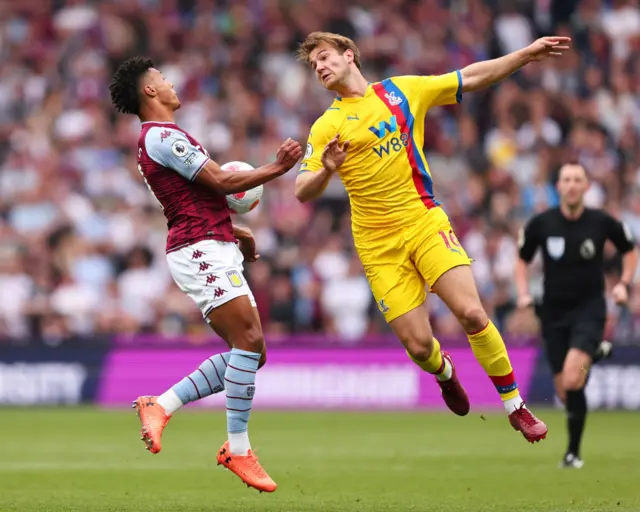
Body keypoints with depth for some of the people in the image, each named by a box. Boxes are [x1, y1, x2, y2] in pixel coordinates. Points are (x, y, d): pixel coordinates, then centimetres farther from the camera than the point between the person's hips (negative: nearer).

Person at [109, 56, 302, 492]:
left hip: (215, 251, 10)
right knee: (249, 341, -17)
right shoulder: (163, 136, -10)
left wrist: (235, 232, 26)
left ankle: (162, 406, 5)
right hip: (201, 250, -10)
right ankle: (238, 449, -14)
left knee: (249, 351, 4)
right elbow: (222, 182, -13)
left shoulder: (159, 138, 24)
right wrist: (277, 168, -6)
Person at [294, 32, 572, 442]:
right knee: (418, 346, -8)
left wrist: (527, 54, 9)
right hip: (379, 244, -1)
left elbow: (470, 79, 16)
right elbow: (303, 193, -2)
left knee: (472, 312, -17)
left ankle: (516, 407, -1)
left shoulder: (402, 90, 8)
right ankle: (444, 371, 31)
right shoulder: (327, 127, 3)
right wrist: (327, 170, -24)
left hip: (425, 222, 1)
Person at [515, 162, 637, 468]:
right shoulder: (541, 224, -5)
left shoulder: (601, 222, -7)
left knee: (572, 379, -23)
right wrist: (523, 293, -4)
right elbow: (522, 259, 12)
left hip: (589, 308, -3)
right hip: (553, 311, 3)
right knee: (564, 391, 4)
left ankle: (573, 452, -12)